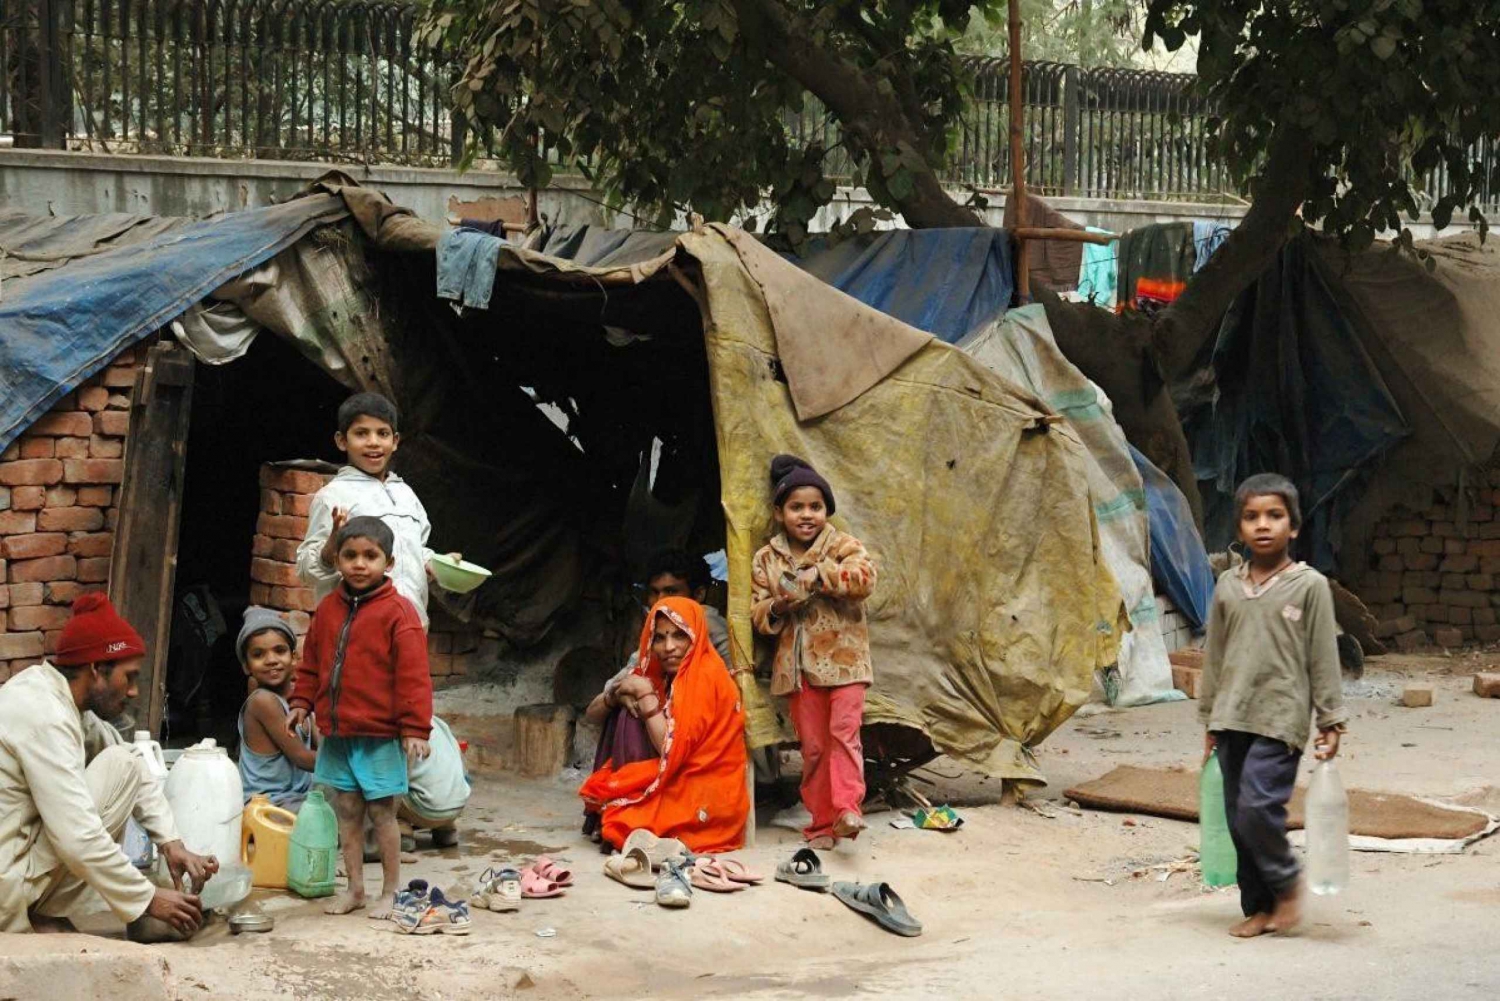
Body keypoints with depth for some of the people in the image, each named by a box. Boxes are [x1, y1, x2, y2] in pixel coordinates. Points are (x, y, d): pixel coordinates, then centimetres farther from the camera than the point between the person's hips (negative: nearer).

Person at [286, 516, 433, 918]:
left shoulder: (397, 612, -10)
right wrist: (301, 702, 7)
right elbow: (311, 664, 18)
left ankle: (391, 891, 14)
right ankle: (354, 888, 21)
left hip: (379, 735, -5)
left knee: (381, 811, 2)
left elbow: (413, 674, -13)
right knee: (346, 810, 11)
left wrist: (415, 727, -16)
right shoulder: (328, 608, 8)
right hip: (336, 733, 5)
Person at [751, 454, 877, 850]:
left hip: (843, 658, -3)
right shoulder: (767, 559, 9)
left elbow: (864, 578, -20)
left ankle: (847, 809, -23)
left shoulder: (842, 546, 0)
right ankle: (822, 822, 11)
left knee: (844, 733, -16)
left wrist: (818, 576, -21)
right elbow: (757, 615, 10)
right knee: (812, 746, 6)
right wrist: (776, 609, -11)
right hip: (798, 665, 3)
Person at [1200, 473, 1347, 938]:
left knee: (1258, 806, -17)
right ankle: (1257, 907, 18)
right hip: (1233, 719, 5)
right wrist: (1210, 719, 16)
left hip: (1281, 718, -5)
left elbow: (1323, 658, 0)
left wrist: (1330, 721, -1)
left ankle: (1286, 883, 7)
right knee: (1237, 819, 6)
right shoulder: (1228, 586, 8)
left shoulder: (1310, 586, -3)